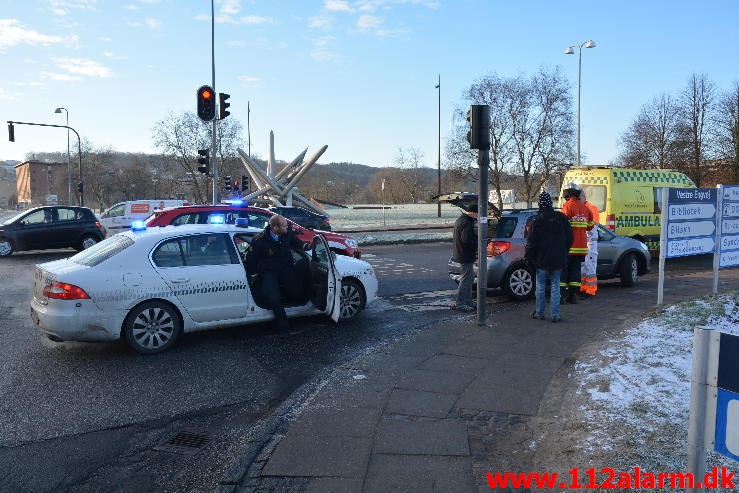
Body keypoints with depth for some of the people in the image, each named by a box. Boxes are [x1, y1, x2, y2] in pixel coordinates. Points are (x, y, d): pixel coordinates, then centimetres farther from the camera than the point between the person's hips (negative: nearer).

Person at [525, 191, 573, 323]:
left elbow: (531, 242, -9)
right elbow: (569, 237, 8)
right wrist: (563, 252, 20)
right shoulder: (561, 218, 2)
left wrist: (529, 258, 0)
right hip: (558, 260, 3)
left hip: (542, 260, -3)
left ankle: (539, 313, 13)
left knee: (540, 286, 7)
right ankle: (555, 314, 5)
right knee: (555, 286, 6)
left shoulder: (536, 220, -9)